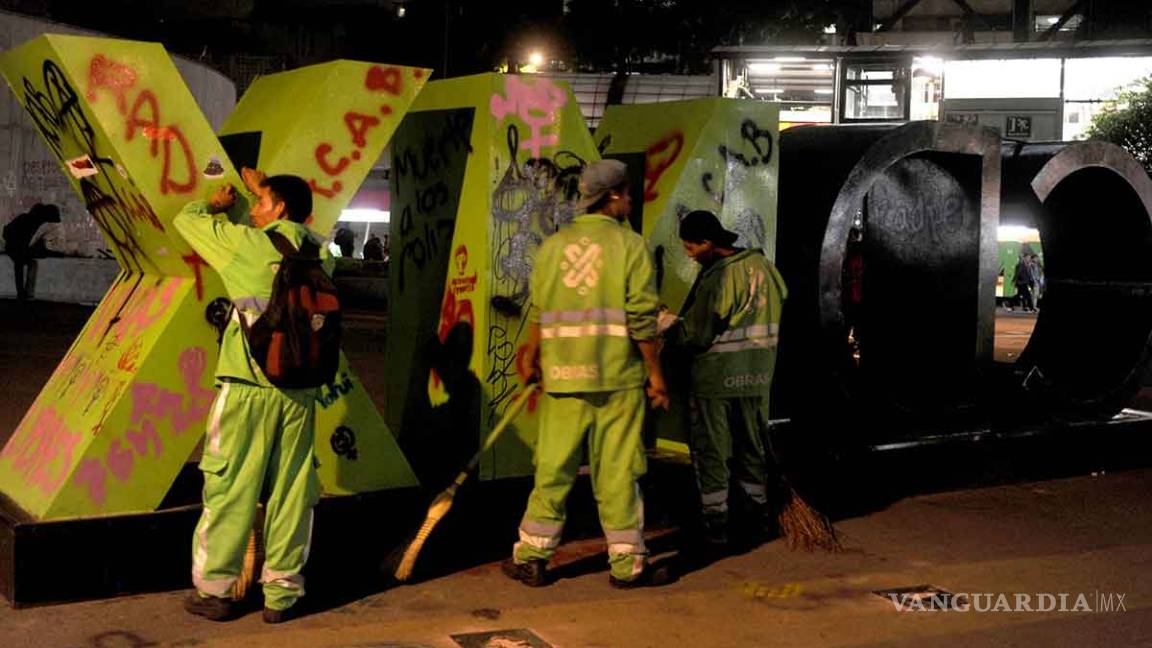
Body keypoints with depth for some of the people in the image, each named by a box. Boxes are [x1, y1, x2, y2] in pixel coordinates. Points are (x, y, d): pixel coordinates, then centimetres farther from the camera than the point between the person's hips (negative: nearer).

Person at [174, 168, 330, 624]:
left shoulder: (249, 244, -4)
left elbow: (186, 218, 9)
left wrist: (217, 204, 28)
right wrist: (262, 188, 38)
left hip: (248, 386, -4)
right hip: (299, 390, 4)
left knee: (228, 489, 6)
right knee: (291, 493, 8)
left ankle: (214, 590, 13)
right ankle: (282, 595, 15)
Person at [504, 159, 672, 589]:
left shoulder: (553, 245, 6)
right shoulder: (629, 245, -4)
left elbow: (537, 312, 10)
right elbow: (641, 319, -9)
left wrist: (532, 358, 26)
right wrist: (655, 374, -2)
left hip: (563, 376, 3)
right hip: (618, 377, -3)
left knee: (553, 468, 10)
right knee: (618, 472, 4)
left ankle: (530, 558, 16)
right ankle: (627, 565, 13)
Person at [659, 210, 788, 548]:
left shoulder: (718, 277, -20)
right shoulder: (762, 264, 3)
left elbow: (695, 335, -18)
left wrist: (667, 325, 1)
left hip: (717, 377, -7)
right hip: (757, 376, 7)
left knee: (710, 450, 5)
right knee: (752, 444, 19)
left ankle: (715, 521, 9)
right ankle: (765, 513, 28)